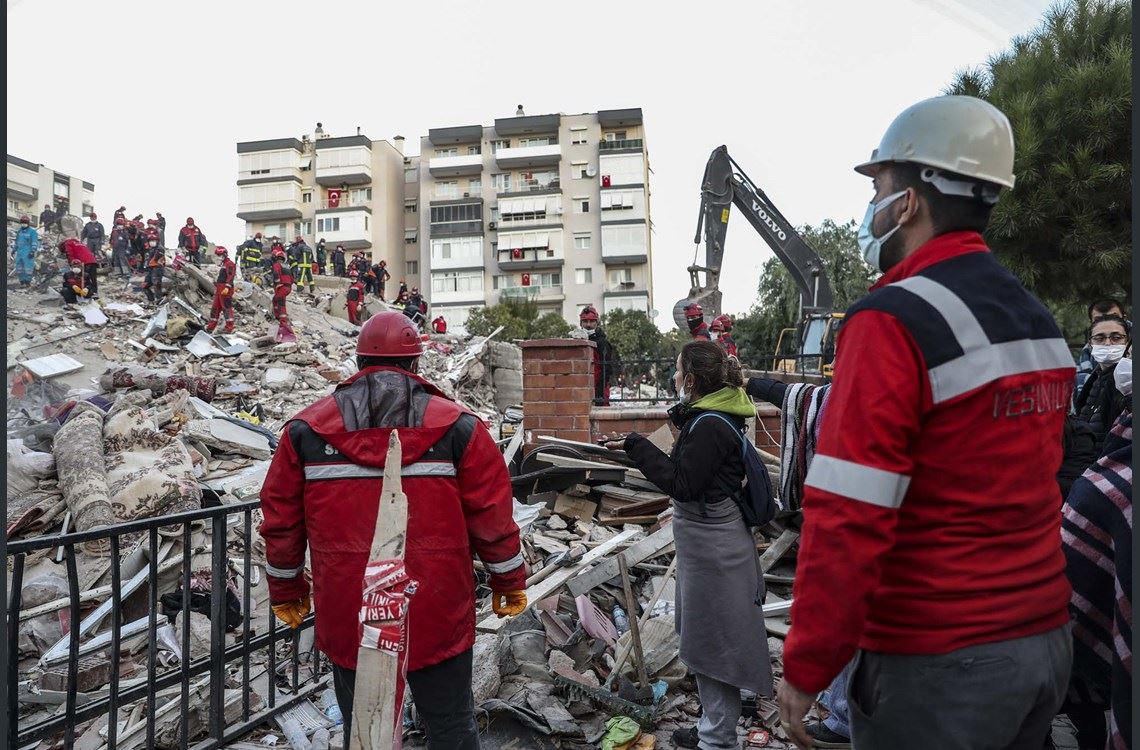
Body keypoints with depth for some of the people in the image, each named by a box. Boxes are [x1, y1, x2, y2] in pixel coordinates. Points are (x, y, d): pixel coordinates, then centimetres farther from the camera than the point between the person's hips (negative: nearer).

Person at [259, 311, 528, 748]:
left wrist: (286, 591, 20)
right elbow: (492, 518, -4)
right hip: (438, 617, -1)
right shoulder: (457, 427, -6)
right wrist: (509, 582, 10)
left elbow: (281, 522, 7)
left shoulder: (306, 431, 0)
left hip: (346, 619, 2)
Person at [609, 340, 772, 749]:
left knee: (711, 640, 4)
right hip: (709, 537, 11)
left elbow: (683, 483, -23)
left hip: (711, 546, -11)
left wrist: (638, 447, -21)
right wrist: (682, 419, 10)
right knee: (705, 637, 21)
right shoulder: (714, 415, 8)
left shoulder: (708, 426, -23)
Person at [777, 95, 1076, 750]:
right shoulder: (1040, 320, 6)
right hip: (1047, 642, 8)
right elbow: (1024, 486, 14)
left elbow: (847, 519, -24)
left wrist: (806, 668, -14)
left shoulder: (893, 322, -21)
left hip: (939, 662, -8)